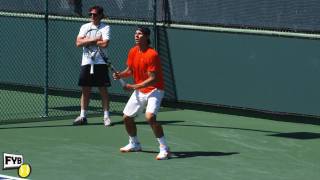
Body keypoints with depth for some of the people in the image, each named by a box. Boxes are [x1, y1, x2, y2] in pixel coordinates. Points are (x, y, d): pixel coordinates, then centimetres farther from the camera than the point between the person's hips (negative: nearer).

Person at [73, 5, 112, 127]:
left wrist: (88, 41, -8)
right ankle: (83, 116, 11)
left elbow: (104, 44, -16)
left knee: (103, 90, -1)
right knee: (85, 90, 5)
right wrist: (95, 39, -12)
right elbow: (78, 43, -4)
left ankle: (106, 116, 5)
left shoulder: (105, 28, -1)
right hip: (86, 62, 3)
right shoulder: (85, 27, 9)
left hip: (100, 63, -3)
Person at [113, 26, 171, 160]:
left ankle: (164, 149, -20)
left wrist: (134, 87, -28)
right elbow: (130, 70, 15)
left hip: (154, 90, -8)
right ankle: (134, 144, 37)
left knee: (150, 117, -29)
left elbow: (153, 79, -25)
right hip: (139, 91, 8)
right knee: (127, 117, 12)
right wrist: (120, 75, -7)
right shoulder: (133, 52, 1)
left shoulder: (152, 55, -23)